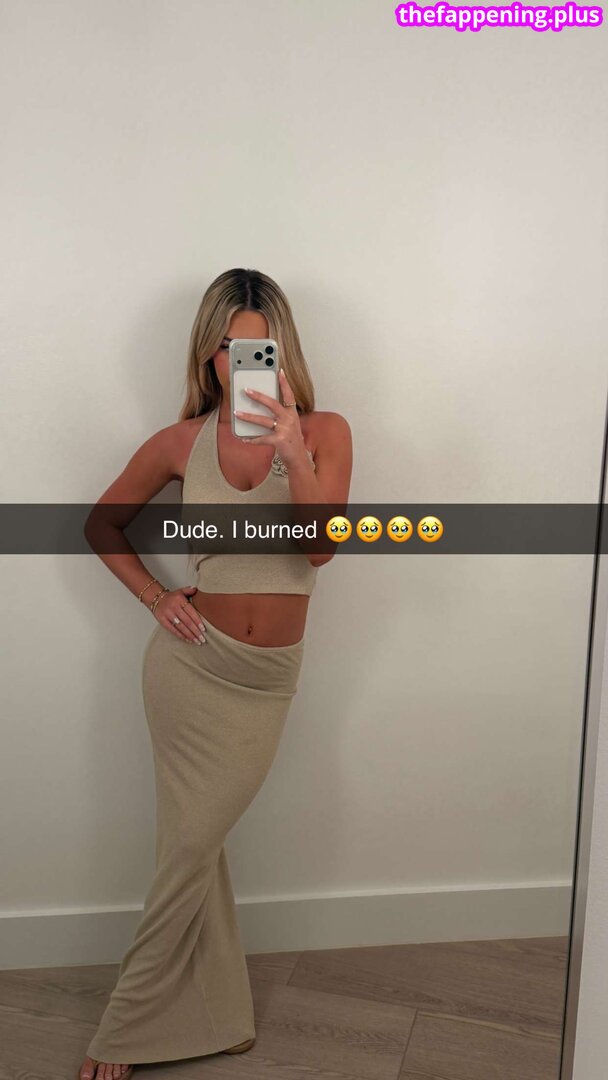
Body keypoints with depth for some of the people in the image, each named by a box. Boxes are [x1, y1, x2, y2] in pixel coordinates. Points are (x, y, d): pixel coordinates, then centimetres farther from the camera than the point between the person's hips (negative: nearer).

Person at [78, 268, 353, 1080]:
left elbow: (320, 547, -19)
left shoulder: (325, 432, -5)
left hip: (269, 677, 0)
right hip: (193, 660, 0)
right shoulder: (183, 442, -3)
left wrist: (293, 451, -32)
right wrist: (155, 597, -1)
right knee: (192, 844, 8)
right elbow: (104, 522, 10)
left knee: (196, 842, 10)